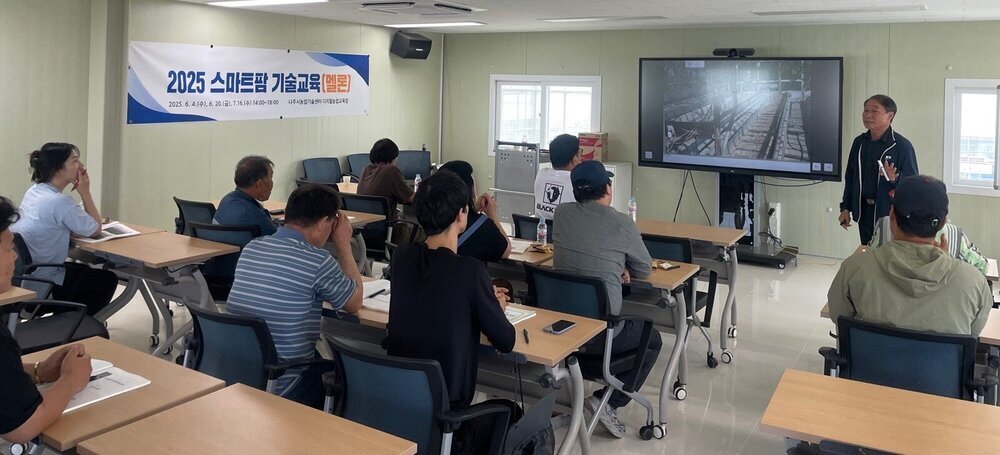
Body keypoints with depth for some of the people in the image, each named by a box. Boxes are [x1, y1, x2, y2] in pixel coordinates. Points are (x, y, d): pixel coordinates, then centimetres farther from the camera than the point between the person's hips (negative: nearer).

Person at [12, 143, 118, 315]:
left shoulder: (33, 191, 4)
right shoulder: (60, 202, -24)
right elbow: (96, 230, -12)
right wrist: (85, 192, -11)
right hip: (41, 284, -9)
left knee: (85, 271, 30)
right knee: (108, 280, 10)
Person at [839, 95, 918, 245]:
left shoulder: (902, 146, -11)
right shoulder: (859, 142, 6)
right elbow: (850, 177, 14)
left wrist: (895, 179, -31)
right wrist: (845, 208, 12)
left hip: (891, 213, -5)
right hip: (864, 212, 5)